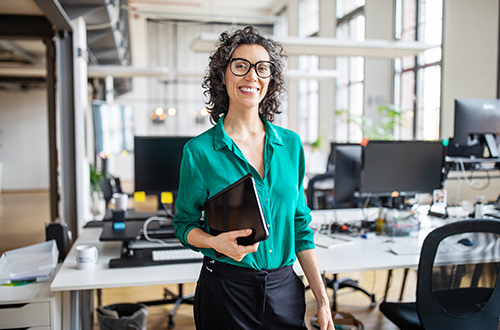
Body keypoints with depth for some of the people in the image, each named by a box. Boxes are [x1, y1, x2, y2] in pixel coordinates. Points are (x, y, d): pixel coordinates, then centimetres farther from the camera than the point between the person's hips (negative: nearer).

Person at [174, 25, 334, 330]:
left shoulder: (291, 144, 2)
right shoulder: (199, 150, -9)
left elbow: (301, 225, 6)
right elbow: (185, 224, 0)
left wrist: (322, 298, 4)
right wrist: (216, 242, -22)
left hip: (285, 290, 3)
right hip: (226, 291, -3)